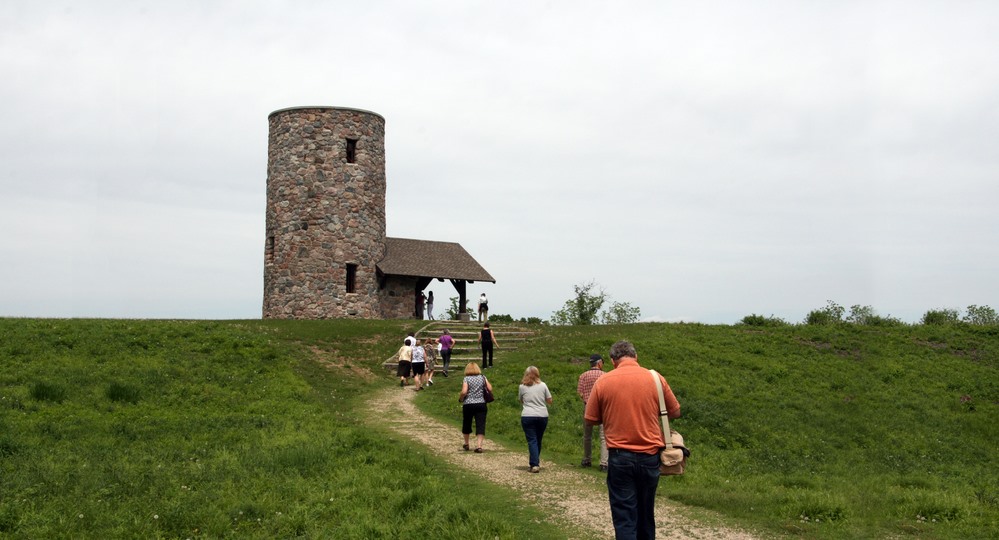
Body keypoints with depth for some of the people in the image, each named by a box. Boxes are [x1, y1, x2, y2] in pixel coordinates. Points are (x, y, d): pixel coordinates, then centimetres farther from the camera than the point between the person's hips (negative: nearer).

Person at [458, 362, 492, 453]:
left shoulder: (466, 379, -4)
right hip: (481, 404, 1)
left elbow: (464, 392, -15)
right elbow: (490, 389, -1)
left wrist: (460, 398, 3)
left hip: (468, 405, -1)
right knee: (480, 425, -1)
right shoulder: (483, 377, 4)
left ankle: (466, 444, 32)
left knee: (466, 424, 17)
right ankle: (479, 446, -14)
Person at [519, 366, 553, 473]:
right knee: (538, 440, 15)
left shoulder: (522, 387, 0)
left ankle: (534, 465, -11)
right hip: (542, 416, 2)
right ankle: (536, 462, 25)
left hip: (527, 417, -2)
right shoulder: (543, 385, 2)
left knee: (532, 441, 0)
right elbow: (549, 401, 7)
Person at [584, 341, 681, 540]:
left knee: (624, 517, 2)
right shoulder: (656, 379, -1)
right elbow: (675, 412, 9)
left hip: (619, 456, -2)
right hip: (649, 456, 2)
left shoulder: (603, 381, -4)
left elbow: (591, 419, 3)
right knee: (646, 514, 19)